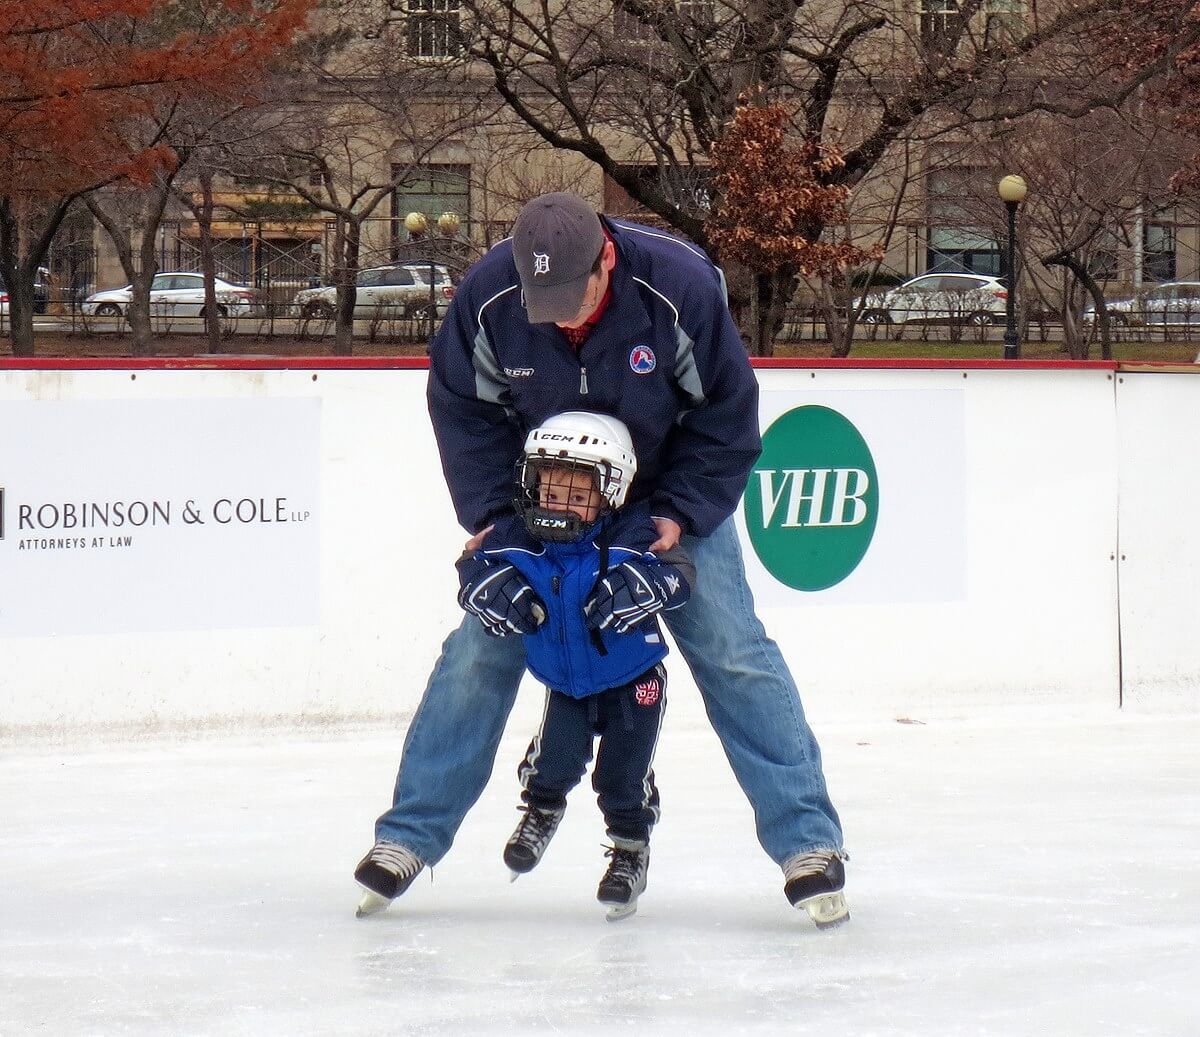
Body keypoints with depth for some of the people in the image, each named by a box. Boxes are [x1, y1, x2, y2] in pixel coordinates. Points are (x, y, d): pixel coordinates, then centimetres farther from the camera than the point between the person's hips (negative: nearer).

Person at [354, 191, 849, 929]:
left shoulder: (680, 287, -30)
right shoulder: (488, 298, -24)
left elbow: (726, 413, -16)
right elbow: (465, 410, -7)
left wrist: (680, 514, -20)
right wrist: (493, 516, -15)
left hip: (673, 492, -2)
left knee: (734, 652, -10)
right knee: (481, 649, -5)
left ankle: (807, 840, -6)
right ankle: (410, 835, 6)